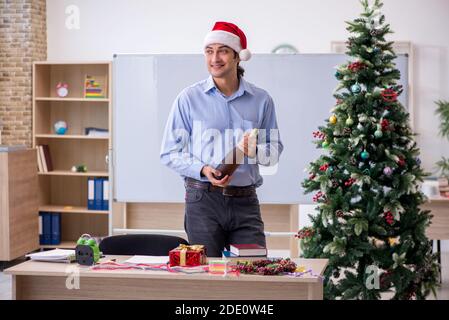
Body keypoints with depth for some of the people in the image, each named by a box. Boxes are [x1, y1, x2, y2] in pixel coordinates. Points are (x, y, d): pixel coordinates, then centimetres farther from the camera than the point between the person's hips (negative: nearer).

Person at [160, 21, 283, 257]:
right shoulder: (189, 98, 1)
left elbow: (275, 149, 12)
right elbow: (169, 153, 1)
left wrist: (256, 150, -10)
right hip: (203, 199, -2)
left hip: (245, 201, 2)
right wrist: (203, 170, -14)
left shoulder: (261, 100, 7)